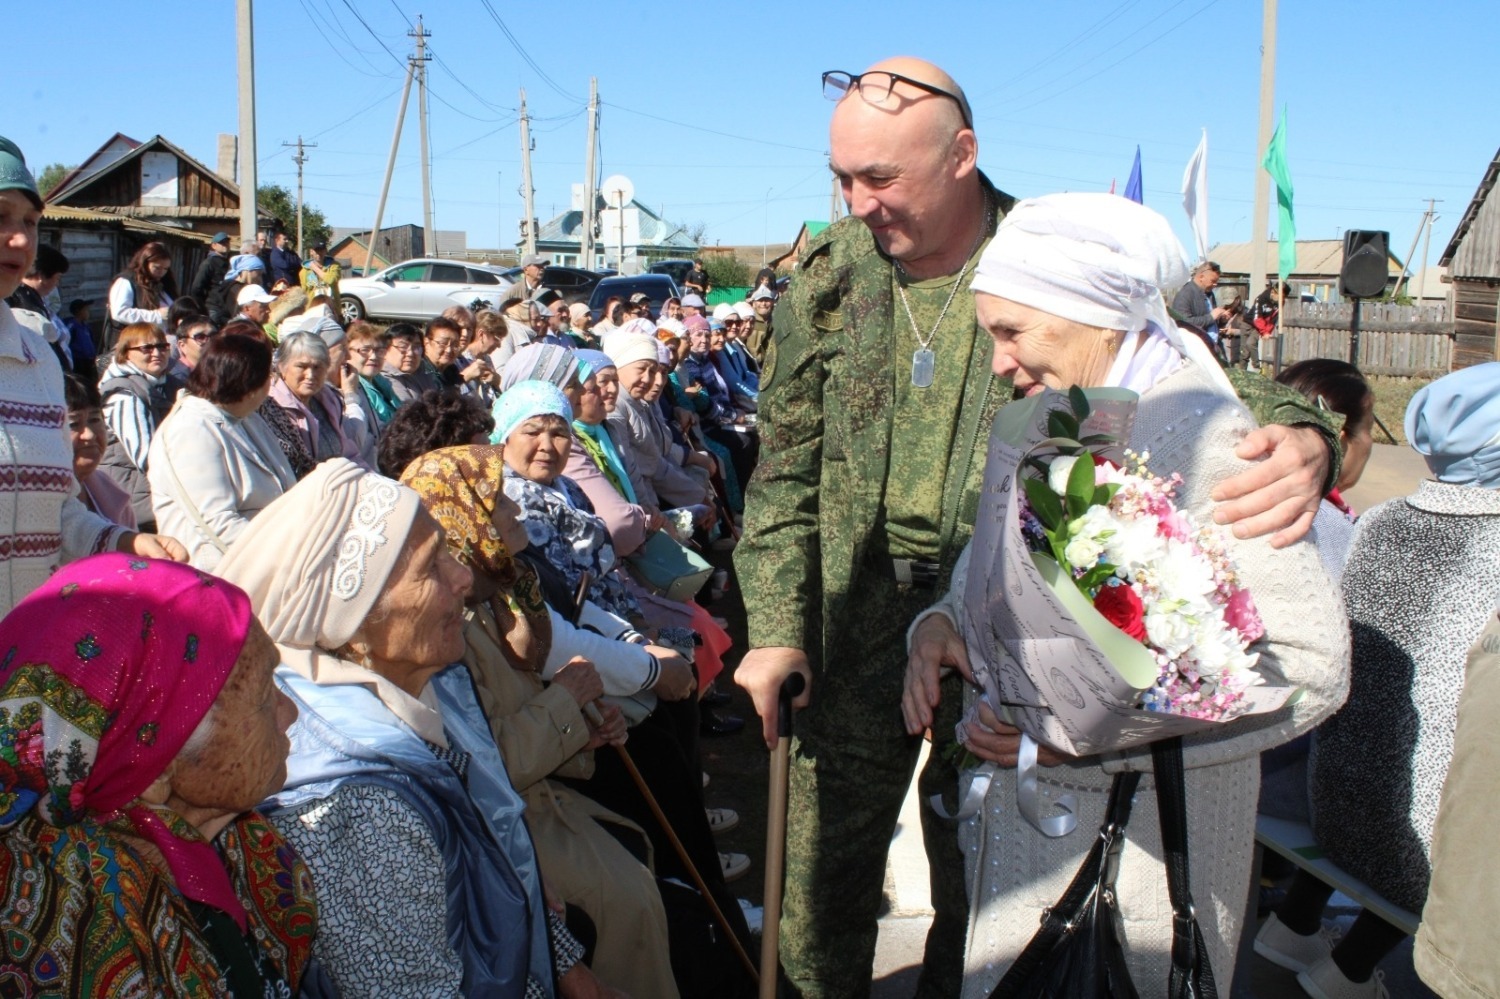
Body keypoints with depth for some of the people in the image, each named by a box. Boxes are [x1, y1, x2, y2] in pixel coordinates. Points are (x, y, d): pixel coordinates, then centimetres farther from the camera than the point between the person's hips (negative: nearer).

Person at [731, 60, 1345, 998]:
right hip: (858, 621, 2)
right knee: (822, 876, 9)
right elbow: (786, 468, 5)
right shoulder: (828, 274, 0)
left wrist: (1301, 439, -28)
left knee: (982, 884, 12)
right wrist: (776, 626, -2)